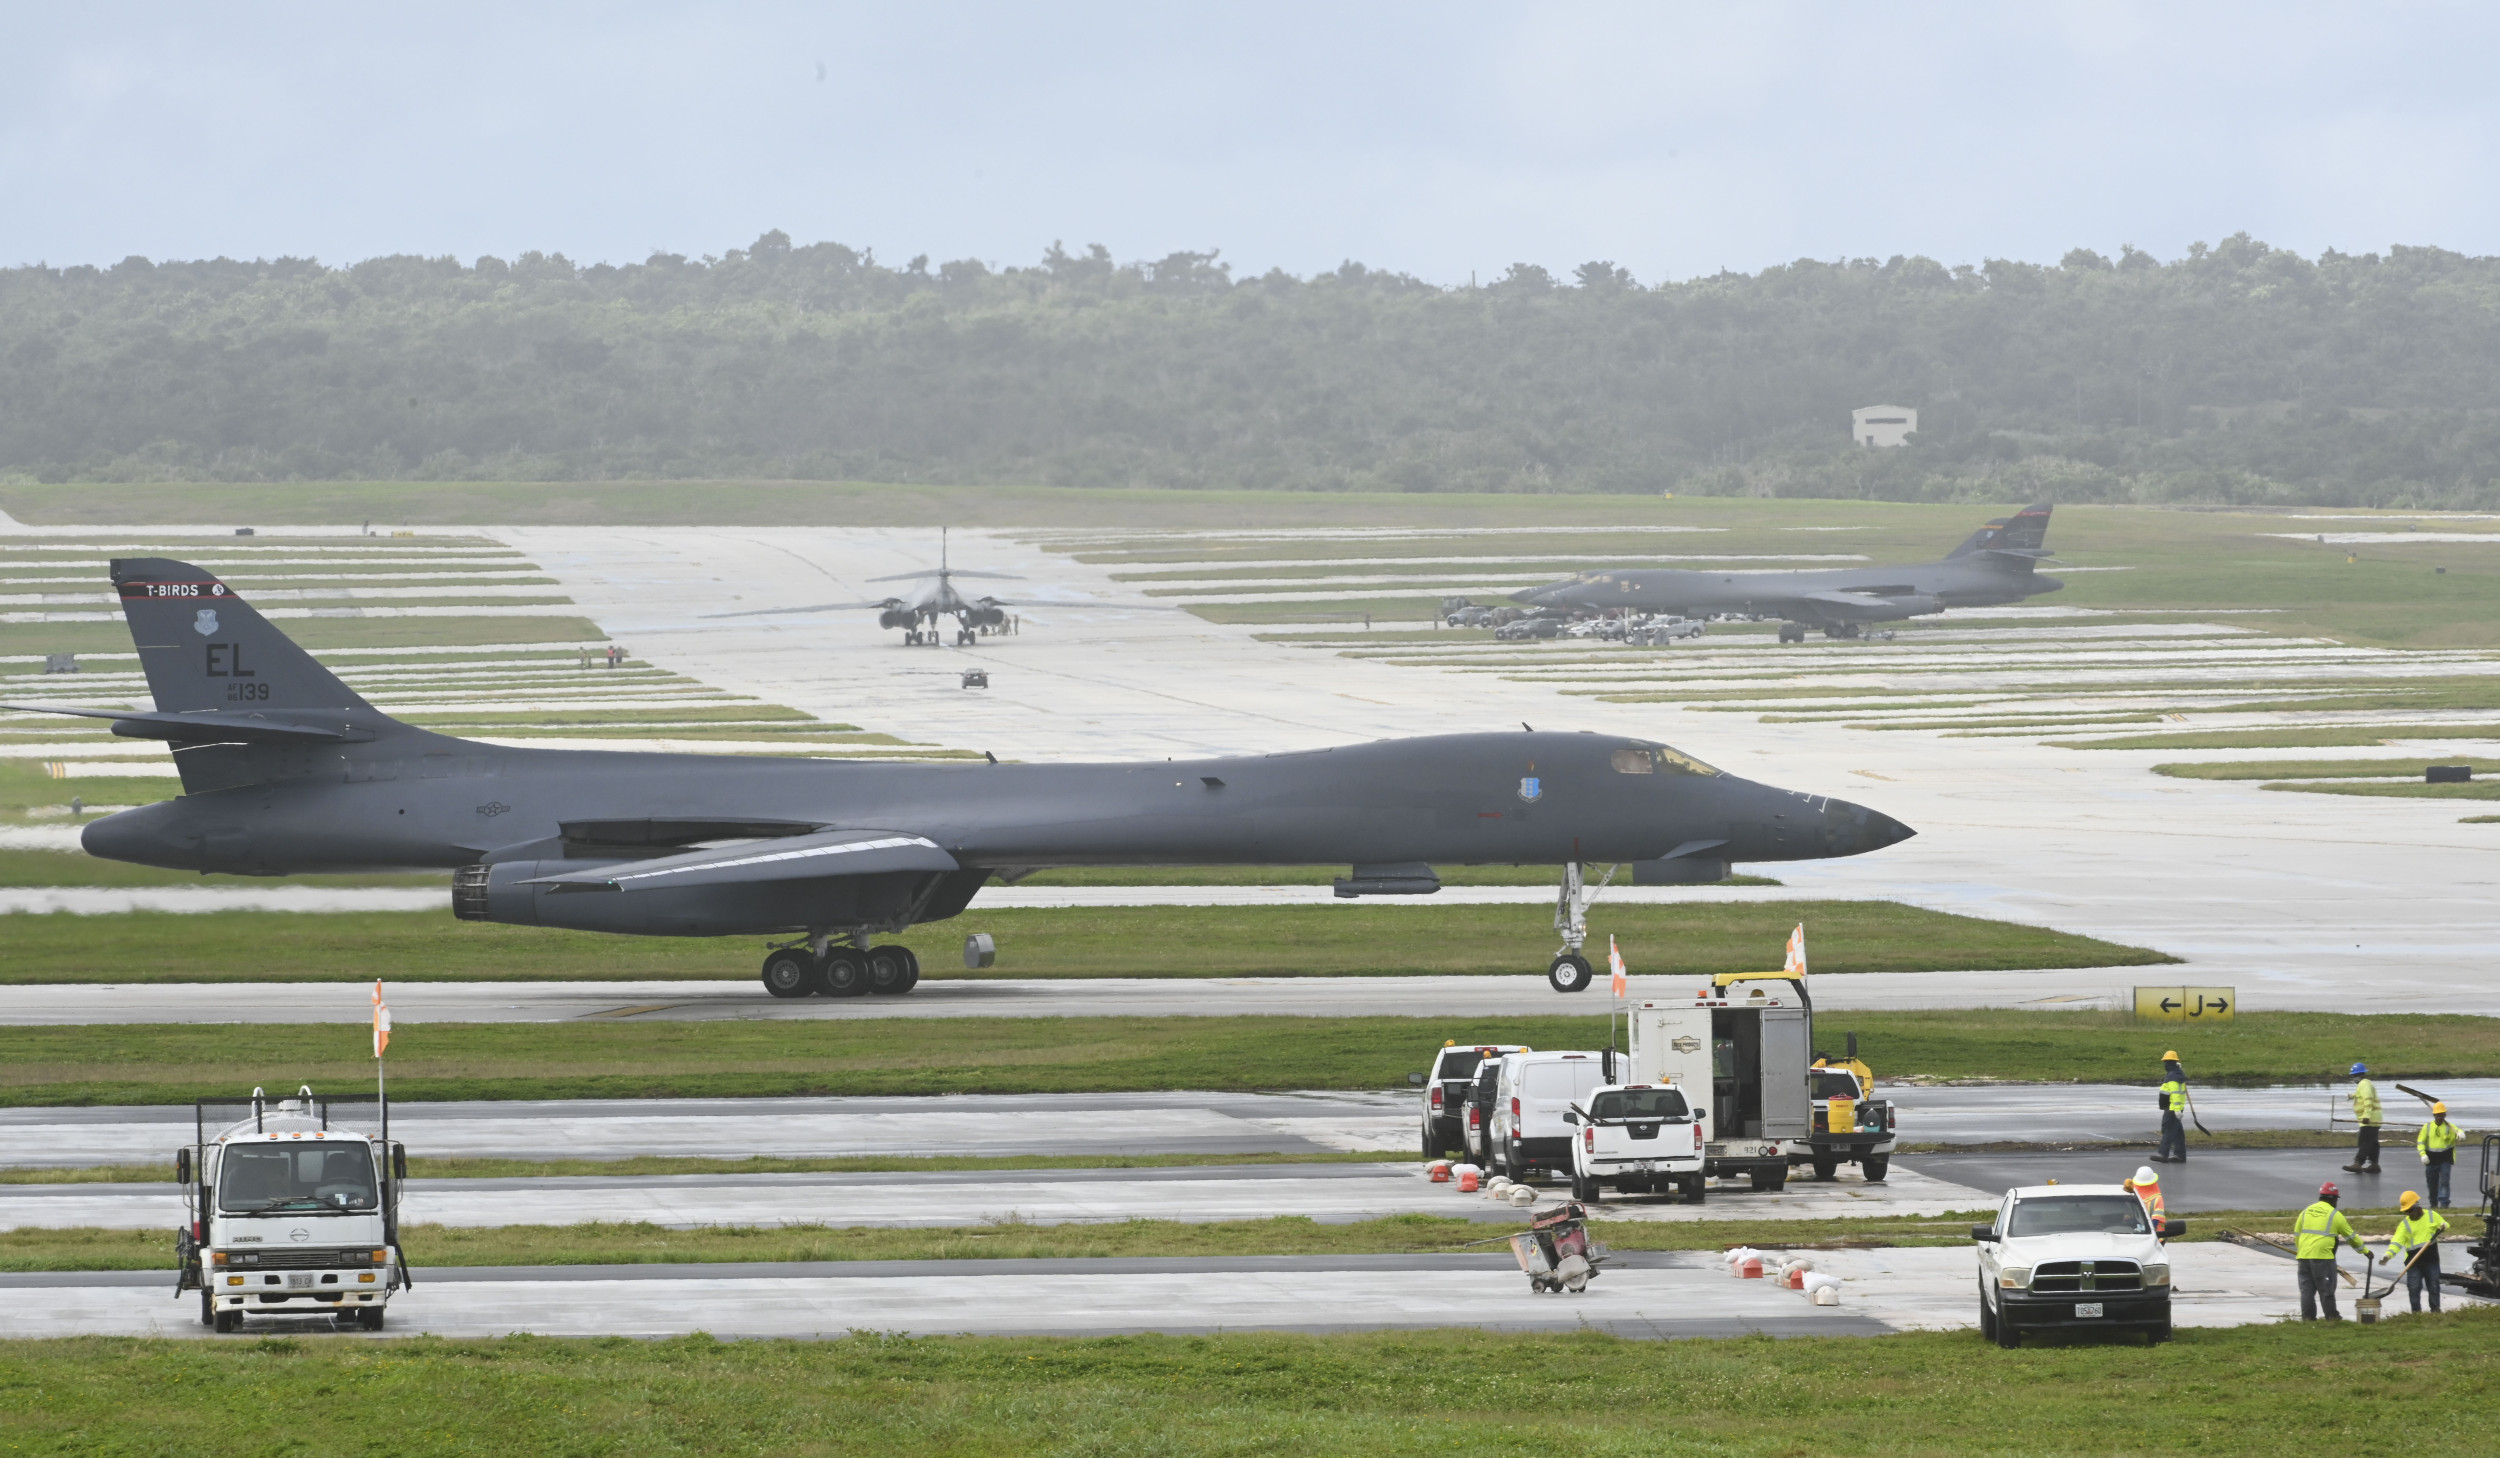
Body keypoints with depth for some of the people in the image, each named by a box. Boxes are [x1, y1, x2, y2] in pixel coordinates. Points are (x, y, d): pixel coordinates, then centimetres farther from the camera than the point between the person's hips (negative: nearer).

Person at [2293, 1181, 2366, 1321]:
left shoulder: (2306, 1212, 12)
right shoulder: (2335, 1215, -1)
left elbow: (2296, 1234, 16)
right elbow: (2350, 1236, 7)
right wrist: (2364, 1250, 20)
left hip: (2304, 1256, 4)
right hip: (2323, 1256, -4)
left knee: (2307, 1288, 8)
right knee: (2326, 1288, 3)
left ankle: (2307, 1316, 7)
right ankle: (2331, 1316, 10)